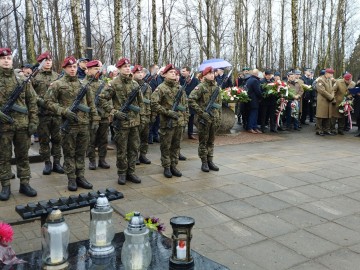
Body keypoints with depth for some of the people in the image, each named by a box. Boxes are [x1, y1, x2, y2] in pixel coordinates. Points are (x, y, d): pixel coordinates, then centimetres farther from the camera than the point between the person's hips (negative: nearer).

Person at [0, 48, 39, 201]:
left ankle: (24, 184, 19)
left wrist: (33, 122, 1)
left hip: (23, 125, 2)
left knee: (23, 156, 9)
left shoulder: (23, 81, 7)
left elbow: (32, 102, 7)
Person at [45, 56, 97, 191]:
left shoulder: (83, 83, 10)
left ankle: (80, 176, 20)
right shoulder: (57, 84, -2)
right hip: (68, 124, -4)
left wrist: (95, 119, 8)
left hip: (84, 124, 4)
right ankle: (71, 179, 13)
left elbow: (91, 103, 14)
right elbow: (48, 101, -5)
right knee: (69, 153, 4)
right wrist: (64, 111, -16)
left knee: (81, 152, 10)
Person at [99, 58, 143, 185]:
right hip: (121, 122, -5)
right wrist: (114, 112, -16)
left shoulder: (135, 83, 9)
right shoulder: (114, 84, -8)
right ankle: (122, 173, 17)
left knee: (134, 148, 10)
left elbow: (140, 100, 22)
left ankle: (131, 172, 22)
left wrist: (138, 110, 14)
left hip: (135, 121, 5)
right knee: (122, 150, 4)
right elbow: (102, 99, -11)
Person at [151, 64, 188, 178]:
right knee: (166, 146, 3)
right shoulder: (161, 88, -7)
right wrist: (168, 112, -17)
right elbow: (154, 104, -15)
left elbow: (185, 104, 18)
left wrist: (186, 118, 12)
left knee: (176, 146, 11)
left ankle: (173, 166, 22)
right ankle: (166, 167, 14)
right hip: (167, 122, -5)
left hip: (180, 122, 5)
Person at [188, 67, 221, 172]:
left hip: (214, 119, 6)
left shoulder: (216, 87, 11)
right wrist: (201, 112, -18)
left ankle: (210, 161, 21)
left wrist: (219, 118, 11)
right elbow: (191, 100, -18)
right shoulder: (201, 87, -9)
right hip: (204, 119, -5)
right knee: (203, 141, 3)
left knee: (211, 141, 12)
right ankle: (204, 162, 11)